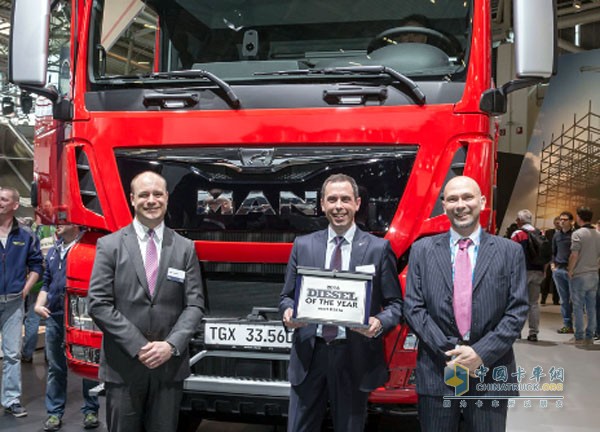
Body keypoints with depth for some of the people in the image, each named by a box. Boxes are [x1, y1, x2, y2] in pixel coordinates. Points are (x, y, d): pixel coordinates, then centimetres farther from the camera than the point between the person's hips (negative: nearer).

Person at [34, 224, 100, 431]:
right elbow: (46, 283, 22)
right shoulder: (52, 252, 17)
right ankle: (54, 412, 22)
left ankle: (91, 410, 17)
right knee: (55, 367, 12)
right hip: (54, 316, 6)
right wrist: (39, 304, 8)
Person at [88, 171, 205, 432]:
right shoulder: (109, 245, 0)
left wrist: (171, 345, -12)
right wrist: (138, 347, -13)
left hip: (170, 366, 2)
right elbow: (98, 303, -6)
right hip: (122, 367, -1)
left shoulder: (185, 248, 5)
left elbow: (195, 304, 2)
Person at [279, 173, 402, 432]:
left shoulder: (378, 248, 0)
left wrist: (380, 323, -18)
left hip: (355, 357, -1)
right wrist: (288, 312, -11)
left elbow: (395, 303, 2)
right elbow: (287, 296, 11)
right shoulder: (303, 245, 7)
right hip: (309, 353, 2)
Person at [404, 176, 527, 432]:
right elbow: (413, 308, -2)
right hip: (436, 375, 0)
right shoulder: (421, 251, 4)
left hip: (491, 376, 0)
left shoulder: (510, 252, 3)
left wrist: (481, 353, -12)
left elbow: (517, 310, -2)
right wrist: (450, 352, -11)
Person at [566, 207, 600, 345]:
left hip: (580, 275, -6)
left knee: (578, 307, 0)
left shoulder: (578, 233, -12)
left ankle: (579, 337, 3)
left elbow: (574, 255, -17)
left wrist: (570, 271, -6)